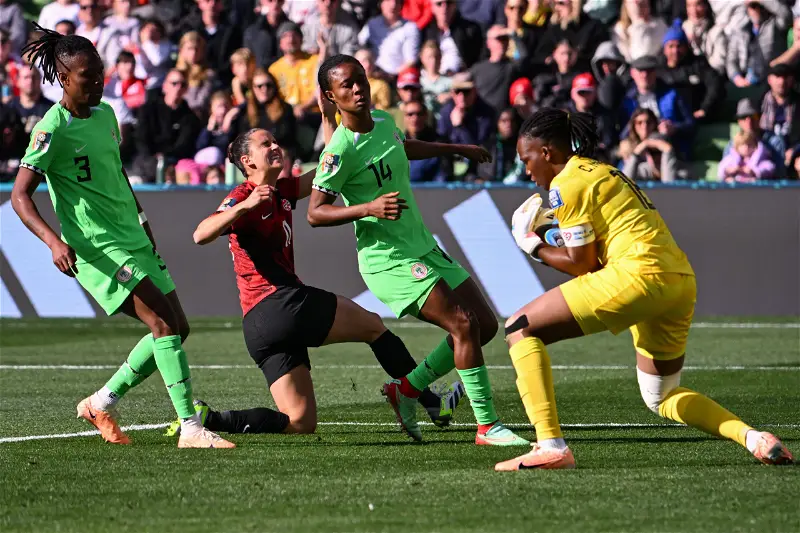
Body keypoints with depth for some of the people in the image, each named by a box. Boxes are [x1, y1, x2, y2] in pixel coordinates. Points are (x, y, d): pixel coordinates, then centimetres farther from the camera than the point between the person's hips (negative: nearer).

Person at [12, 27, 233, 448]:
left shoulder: (105, 115, 10)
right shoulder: (53, 129, -13)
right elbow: (20, 195, -17)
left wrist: (141, 223, 26)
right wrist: (54, 242, -30)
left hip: (134, 241, 9)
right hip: (97, 250, -9)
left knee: (177, 329, 8)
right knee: (165, 324, -20)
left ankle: (101, 405, 19)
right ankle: (191, 428, -22)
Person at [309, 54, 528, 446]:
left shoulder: (382, 121, 6)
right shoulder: (341, 150, -18)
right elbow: (315, 213, -17)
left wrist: (457, 149, 41)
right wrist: (369, 208, -30)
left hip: (423, 248, 9)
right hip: (387, 259, -9)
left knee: (485, 324, 8)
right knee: (463, 324, -18)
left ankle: (406, 388, 18)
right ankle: (487, 427, -11)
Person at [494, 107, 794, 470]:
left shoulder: (566, 183, 0)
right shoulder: (604, 172, 27)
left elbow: (583, 265, -2)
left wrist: (534, 247, 12)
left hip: (639, 275, -9)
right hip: (681, 280, 9)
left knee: (520, 328, -2)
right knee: (661, 397, 27)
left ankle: (551, 446, -14)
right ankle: (754, 438, 6)